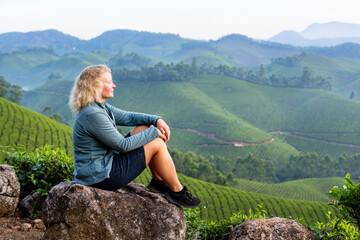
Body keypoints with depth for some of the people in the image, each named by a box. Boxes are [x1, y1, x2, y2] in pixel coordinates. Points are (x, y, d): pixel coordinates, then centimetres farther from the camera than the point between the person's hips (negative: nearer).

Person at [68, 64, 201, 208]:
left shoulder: (101, 107, 6)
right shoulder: (92, 114, -25)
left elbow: (129, 117, 15)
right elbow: (123, 145, -23)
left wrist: (157, 120, 0)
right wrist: (154, 132, -13)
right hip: (101, 177, -10)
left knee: (144, 128, 11)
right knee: (157, 144, -10)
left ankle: (158, 181, 18)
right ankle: (177, 191, 6)